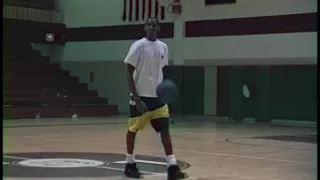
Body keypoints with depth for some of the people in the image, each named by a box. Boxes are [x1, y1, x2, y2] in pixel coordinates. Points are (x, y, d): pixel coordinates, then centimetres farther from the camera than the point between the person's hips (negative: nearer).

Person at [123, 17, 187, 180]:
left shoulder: (163, 47, 8)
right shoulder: (138, 46, -10)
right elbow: (129, 73, -10)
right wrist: (136, 97, -16)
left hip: (157, 96, 5)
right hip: (141, 96, -5)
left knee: (165, 130, -3)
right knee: (133, 130, 7)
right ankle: (130, 164, 23)